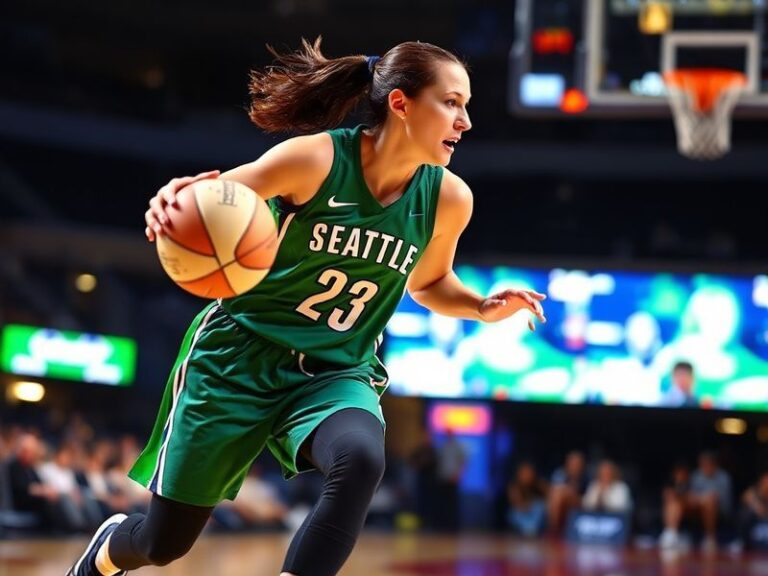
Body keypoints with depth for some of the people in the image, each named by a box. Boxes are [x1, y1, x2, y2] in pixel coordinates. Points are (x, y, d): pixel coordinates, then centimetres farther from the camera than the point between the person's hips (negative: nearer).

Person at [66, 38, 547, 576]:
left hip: (336, 374, 3)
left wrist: (481, 308, -5)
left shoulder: (448, 198, -5)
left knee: (362, 461, -36)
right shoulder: (315, 159, -19)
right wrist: (172, 205, -35)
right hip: (242, 353, -2)